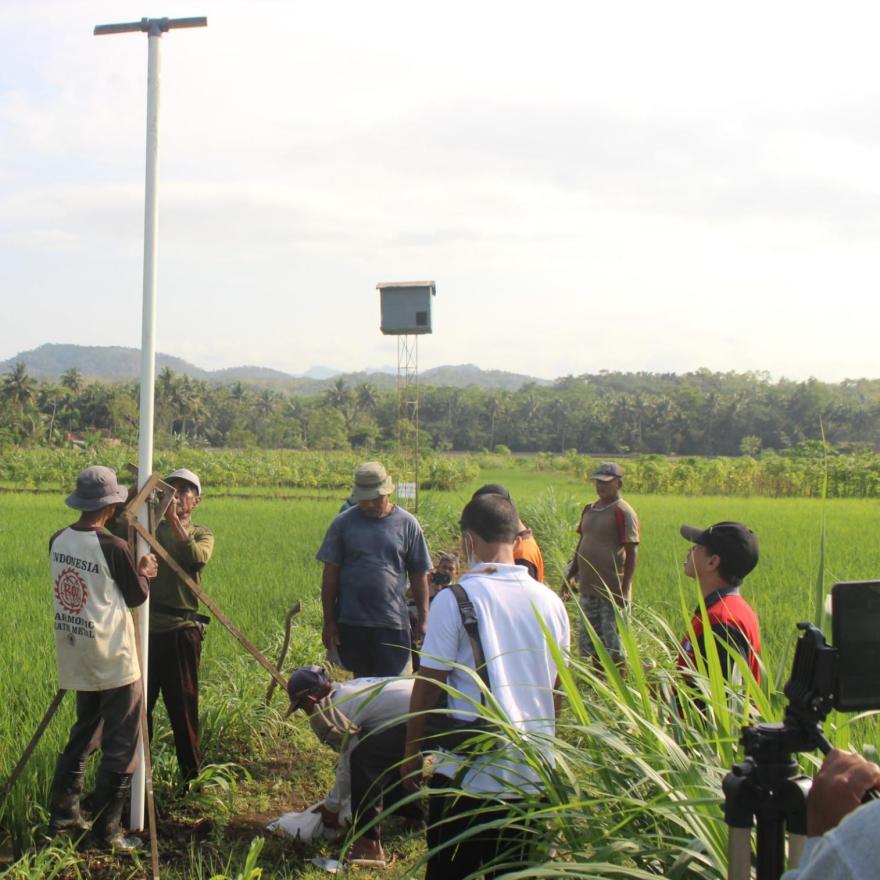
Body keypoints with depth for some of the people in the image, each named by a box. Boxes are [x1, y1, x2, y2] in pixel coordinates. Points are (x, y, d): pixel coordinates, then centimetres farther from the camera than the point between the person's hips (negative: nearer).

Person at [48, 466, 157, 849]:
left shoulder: (59, 540, 1)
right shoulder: (113, 547, -19)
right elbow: (137, 597, -6)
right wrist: (144, 571, 12)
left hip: (76, 656, 7)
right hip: (113, 659, -7)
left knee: (84, 734, 23)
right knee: (120, 746, 3)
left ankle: (62, 816, 25)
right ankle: (105, 832, 5)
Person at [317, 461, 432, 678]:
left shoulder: (407, 524, 1)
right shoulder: (343, 523, 1)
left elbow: (419, 576, 5)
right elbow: (331, 574, 3)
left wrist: (423, 620, 2)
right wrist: (329, 621, 2)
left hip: (392, 621, -1)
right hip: (351, 621, 1)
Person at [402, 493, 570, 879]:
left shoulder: (455, 600, -13)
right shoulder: (550, 601, 2)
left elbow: (427, 688, -10)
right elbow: (554, 691, 12)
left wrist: (412, 753, 3)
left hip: (467, 773, -4)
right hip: (532, 775, 4)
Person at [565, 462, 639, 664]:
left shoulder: (623, 512, -10)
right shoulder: (589, 509, 12)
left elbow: (632, 552, -13)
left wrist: (625, 589, -18)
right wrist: (570, 577, 19)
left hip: (612, 590, -8)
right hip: (588, 587, 8)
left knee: (613, 643, -3)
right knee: (589, 641, 13)